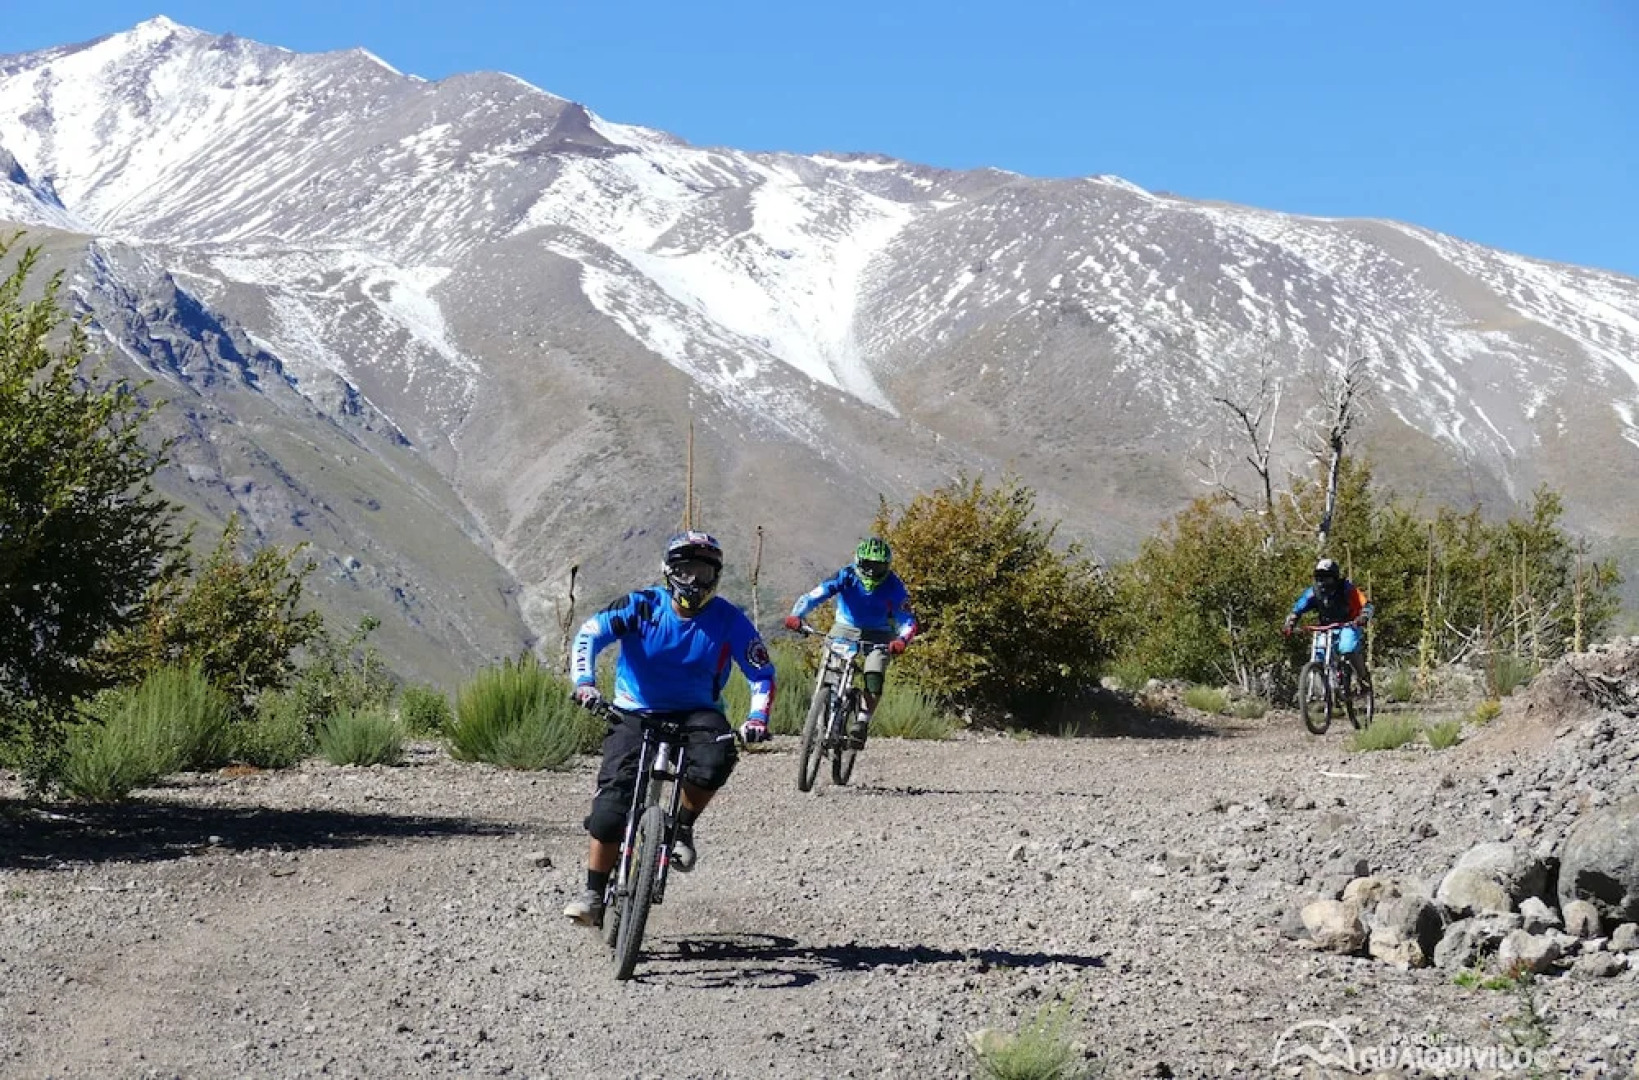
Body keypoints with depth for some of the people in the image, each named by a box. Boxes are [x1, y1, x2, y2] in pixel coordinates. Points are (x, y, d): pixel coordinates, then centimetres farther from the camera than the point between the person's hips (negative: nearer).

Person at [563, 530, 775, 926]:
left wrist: (757, 717, -21)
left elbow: (761, 673, -3)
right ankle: (593, 894, -3)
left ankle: (683, 827, -6)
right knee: (612, 801, -15)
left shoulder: (728, 620, -8)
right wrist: (584, 682, -35)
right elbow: (589, 634, -18)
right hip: (636, 712, 0)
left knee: (716, 757, -34)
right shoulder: (642, 607, -10)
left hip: (696, 712, 0)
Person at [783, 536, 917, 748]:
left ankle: (861, 724, -3)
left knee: (874, 681, -21)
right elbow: (813, 595, -28)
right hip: (845, 629, 1)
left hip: (877, 636, -1)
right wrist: (795, 616, -46)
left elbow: (908, 621, -21)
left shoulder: (893, 586, -20)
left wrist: (901, 641, -43)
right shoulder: (847, 576, -20)